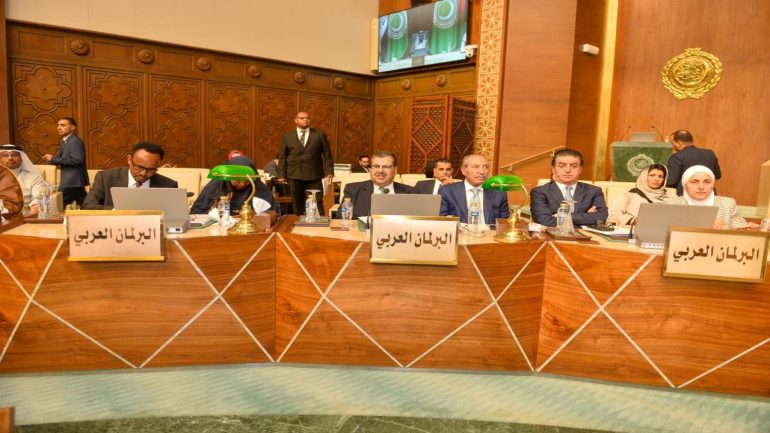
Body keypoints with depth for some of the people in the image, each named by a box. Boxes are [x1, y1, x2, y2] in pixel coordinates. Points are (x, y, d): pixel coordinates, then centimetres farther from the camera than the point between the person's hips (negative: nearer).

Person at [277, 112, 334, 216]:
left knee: (317, 205, -3)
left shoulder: (320, 134, 7)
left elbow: (327, 155, 5)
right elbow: (282, 157, 8)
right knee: (297, 205, 7)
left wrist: (329, 172, -5)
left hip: (314, 176, -1)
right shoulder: (287, 136, 9)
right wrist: (281, 175, -1)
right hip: (294, 176, 1)